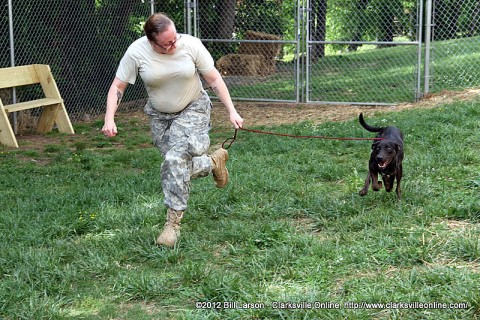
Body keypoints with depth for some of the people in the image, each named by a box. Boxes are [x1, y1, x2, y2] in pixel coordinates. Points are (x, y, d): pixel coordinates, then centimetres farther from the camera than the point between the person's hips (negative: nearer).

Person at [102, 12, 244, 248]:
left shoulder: (191, 45, -20)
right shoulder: (136, 52, -18)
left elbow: (214, 79, -11)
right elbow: (117, 87, -11)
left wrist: (232, 111, -12)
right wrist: (109, 119, -24)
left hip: (192, 109, -3)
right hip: (159, 115, 3)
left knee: (175, 160, -21)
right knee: (181, 167, 1)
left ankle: (173, 222, -10)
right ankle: (214, 162, 34)